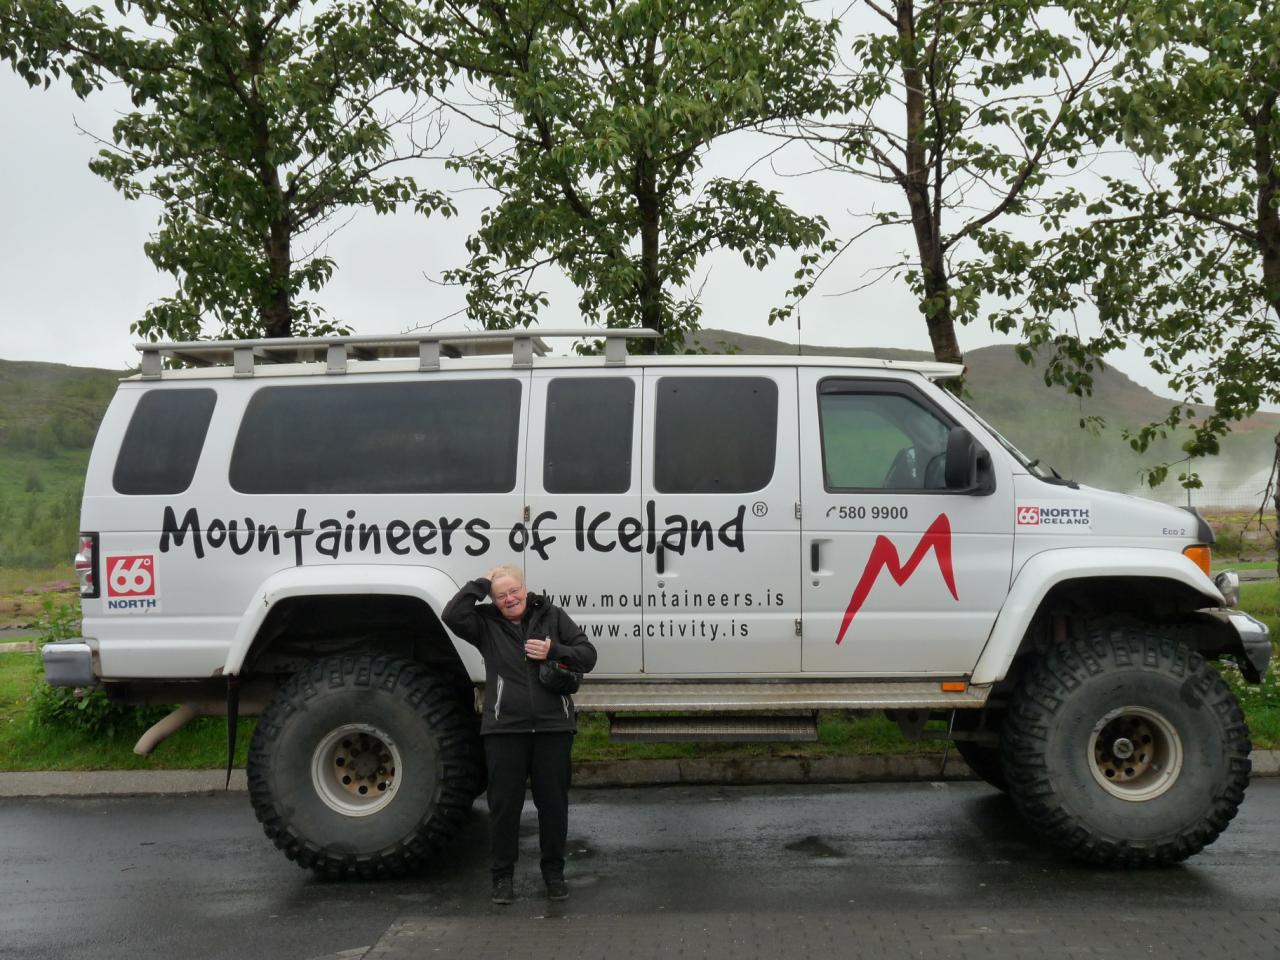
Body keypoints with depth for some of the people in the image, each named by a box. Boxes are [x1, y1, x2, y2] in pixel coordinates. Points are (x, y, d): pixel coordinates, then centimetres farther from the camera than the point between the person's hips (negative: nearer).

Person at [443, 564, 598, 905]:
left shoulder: (552, 616, 6)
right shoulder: (486, 624, 3)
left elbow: (587, 655, 5)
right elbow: (453, 615, -15)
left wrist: (553, 652, -12)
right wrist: (481, 583, -8)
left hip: (553, 727, 1)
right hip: (505, 729, -1)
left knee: (553, 802, 9)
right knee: (504, 804, 5)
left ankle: (553, 871, 24)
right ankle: (502, 874, 19)